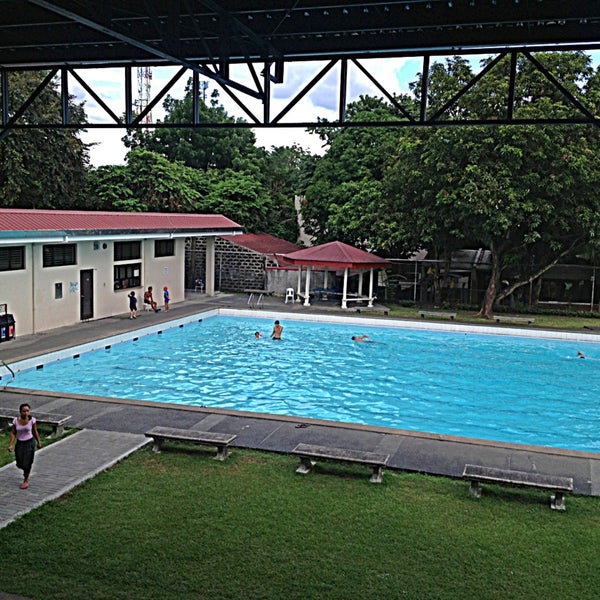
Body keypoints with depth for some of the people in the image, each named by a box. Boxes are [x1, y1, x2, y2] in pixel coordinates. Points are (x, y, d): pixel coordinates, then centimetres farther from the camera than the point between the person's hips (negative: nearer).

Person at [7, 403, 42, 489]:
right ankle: (26, 472, 45)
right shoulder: (16, 420, -10)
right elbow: (13, 433, -3)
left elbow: (35, 432, 0)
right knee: (20, 464, 9)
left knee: (27, 463, -2)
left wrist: (39, 442, 7)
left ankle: (26, 480, 21)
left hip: (30, 443, -2)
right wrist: (11, 445, -11)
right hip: (19, 443, 2)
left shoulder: (32, 420, -13)